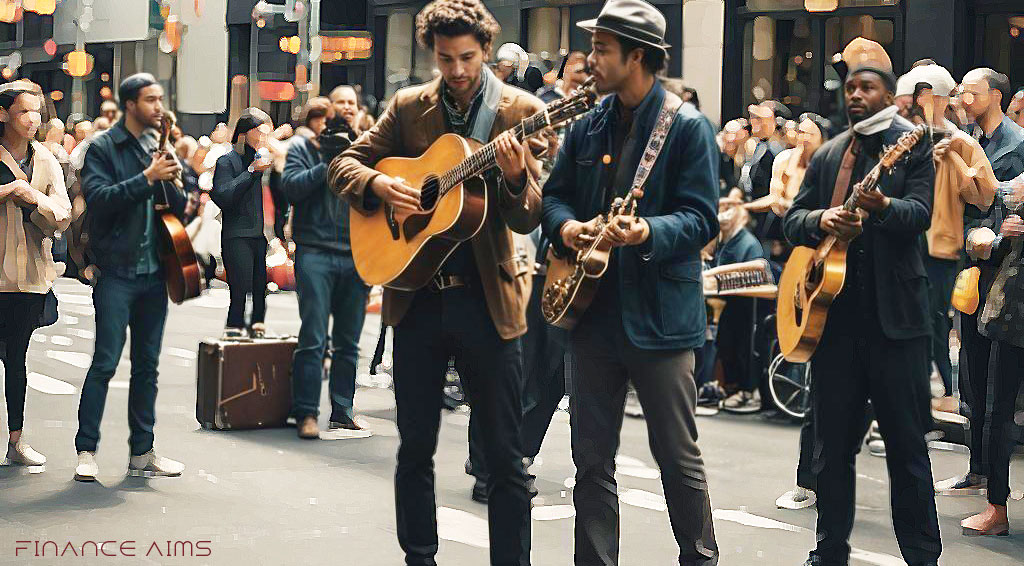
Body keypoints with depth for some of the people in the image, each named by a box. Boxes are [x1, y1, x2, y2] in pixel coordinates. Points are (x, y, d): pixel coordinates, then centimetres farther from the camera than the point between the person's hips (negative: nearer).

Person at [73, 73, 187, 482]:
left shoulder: (160, 147, 14)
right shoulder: (103, 148, -4)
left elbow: (179, 209, 12)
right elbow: (98, 198, -18)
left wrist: (171, 179, -7)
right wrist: (147, 177, -21)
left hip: (154, 273, 6)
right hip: (117, 272, -6)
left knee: (147, 364, 9)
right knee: (105, 362, -8)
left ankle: (142, 452, 15)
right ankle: (86, 451, -1)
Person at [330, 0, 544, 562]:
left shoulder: (521, 110, -1)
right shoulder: (408, 106, 7)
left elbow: (530, 219, -4)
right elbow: (345, 165, 9)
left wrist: (514, 177, -25)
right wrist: (379, 185, -11)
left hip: (487, 299, -2)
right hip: (417, 297, 3)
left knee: (504, 457, 1)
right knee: (415, 448, 11)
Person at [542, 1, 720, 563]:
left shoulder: (688, 126, -7)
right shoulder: (588, 125, 11)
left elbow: (702, 218, -11)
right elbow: (555, 193, 14)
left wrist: (649, 232, -29)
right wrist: (565, 226, -9)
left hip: (659, 311, -5)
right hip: (593, 308, 5)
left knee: (677, 454, 4)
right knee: (591, 455, 9)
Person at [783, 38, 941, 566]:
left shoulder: (912, 147, 0)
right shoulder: (827, 155, 15)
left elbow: (920, 213, -13)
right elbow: (792, 219, 12)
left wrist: (883, 205, -34)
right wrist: (821, 219, -11)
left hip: (895, 315, -4)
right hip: (834, 313, 5)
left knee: (907, 444, 0)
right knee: (832, 442, 10)